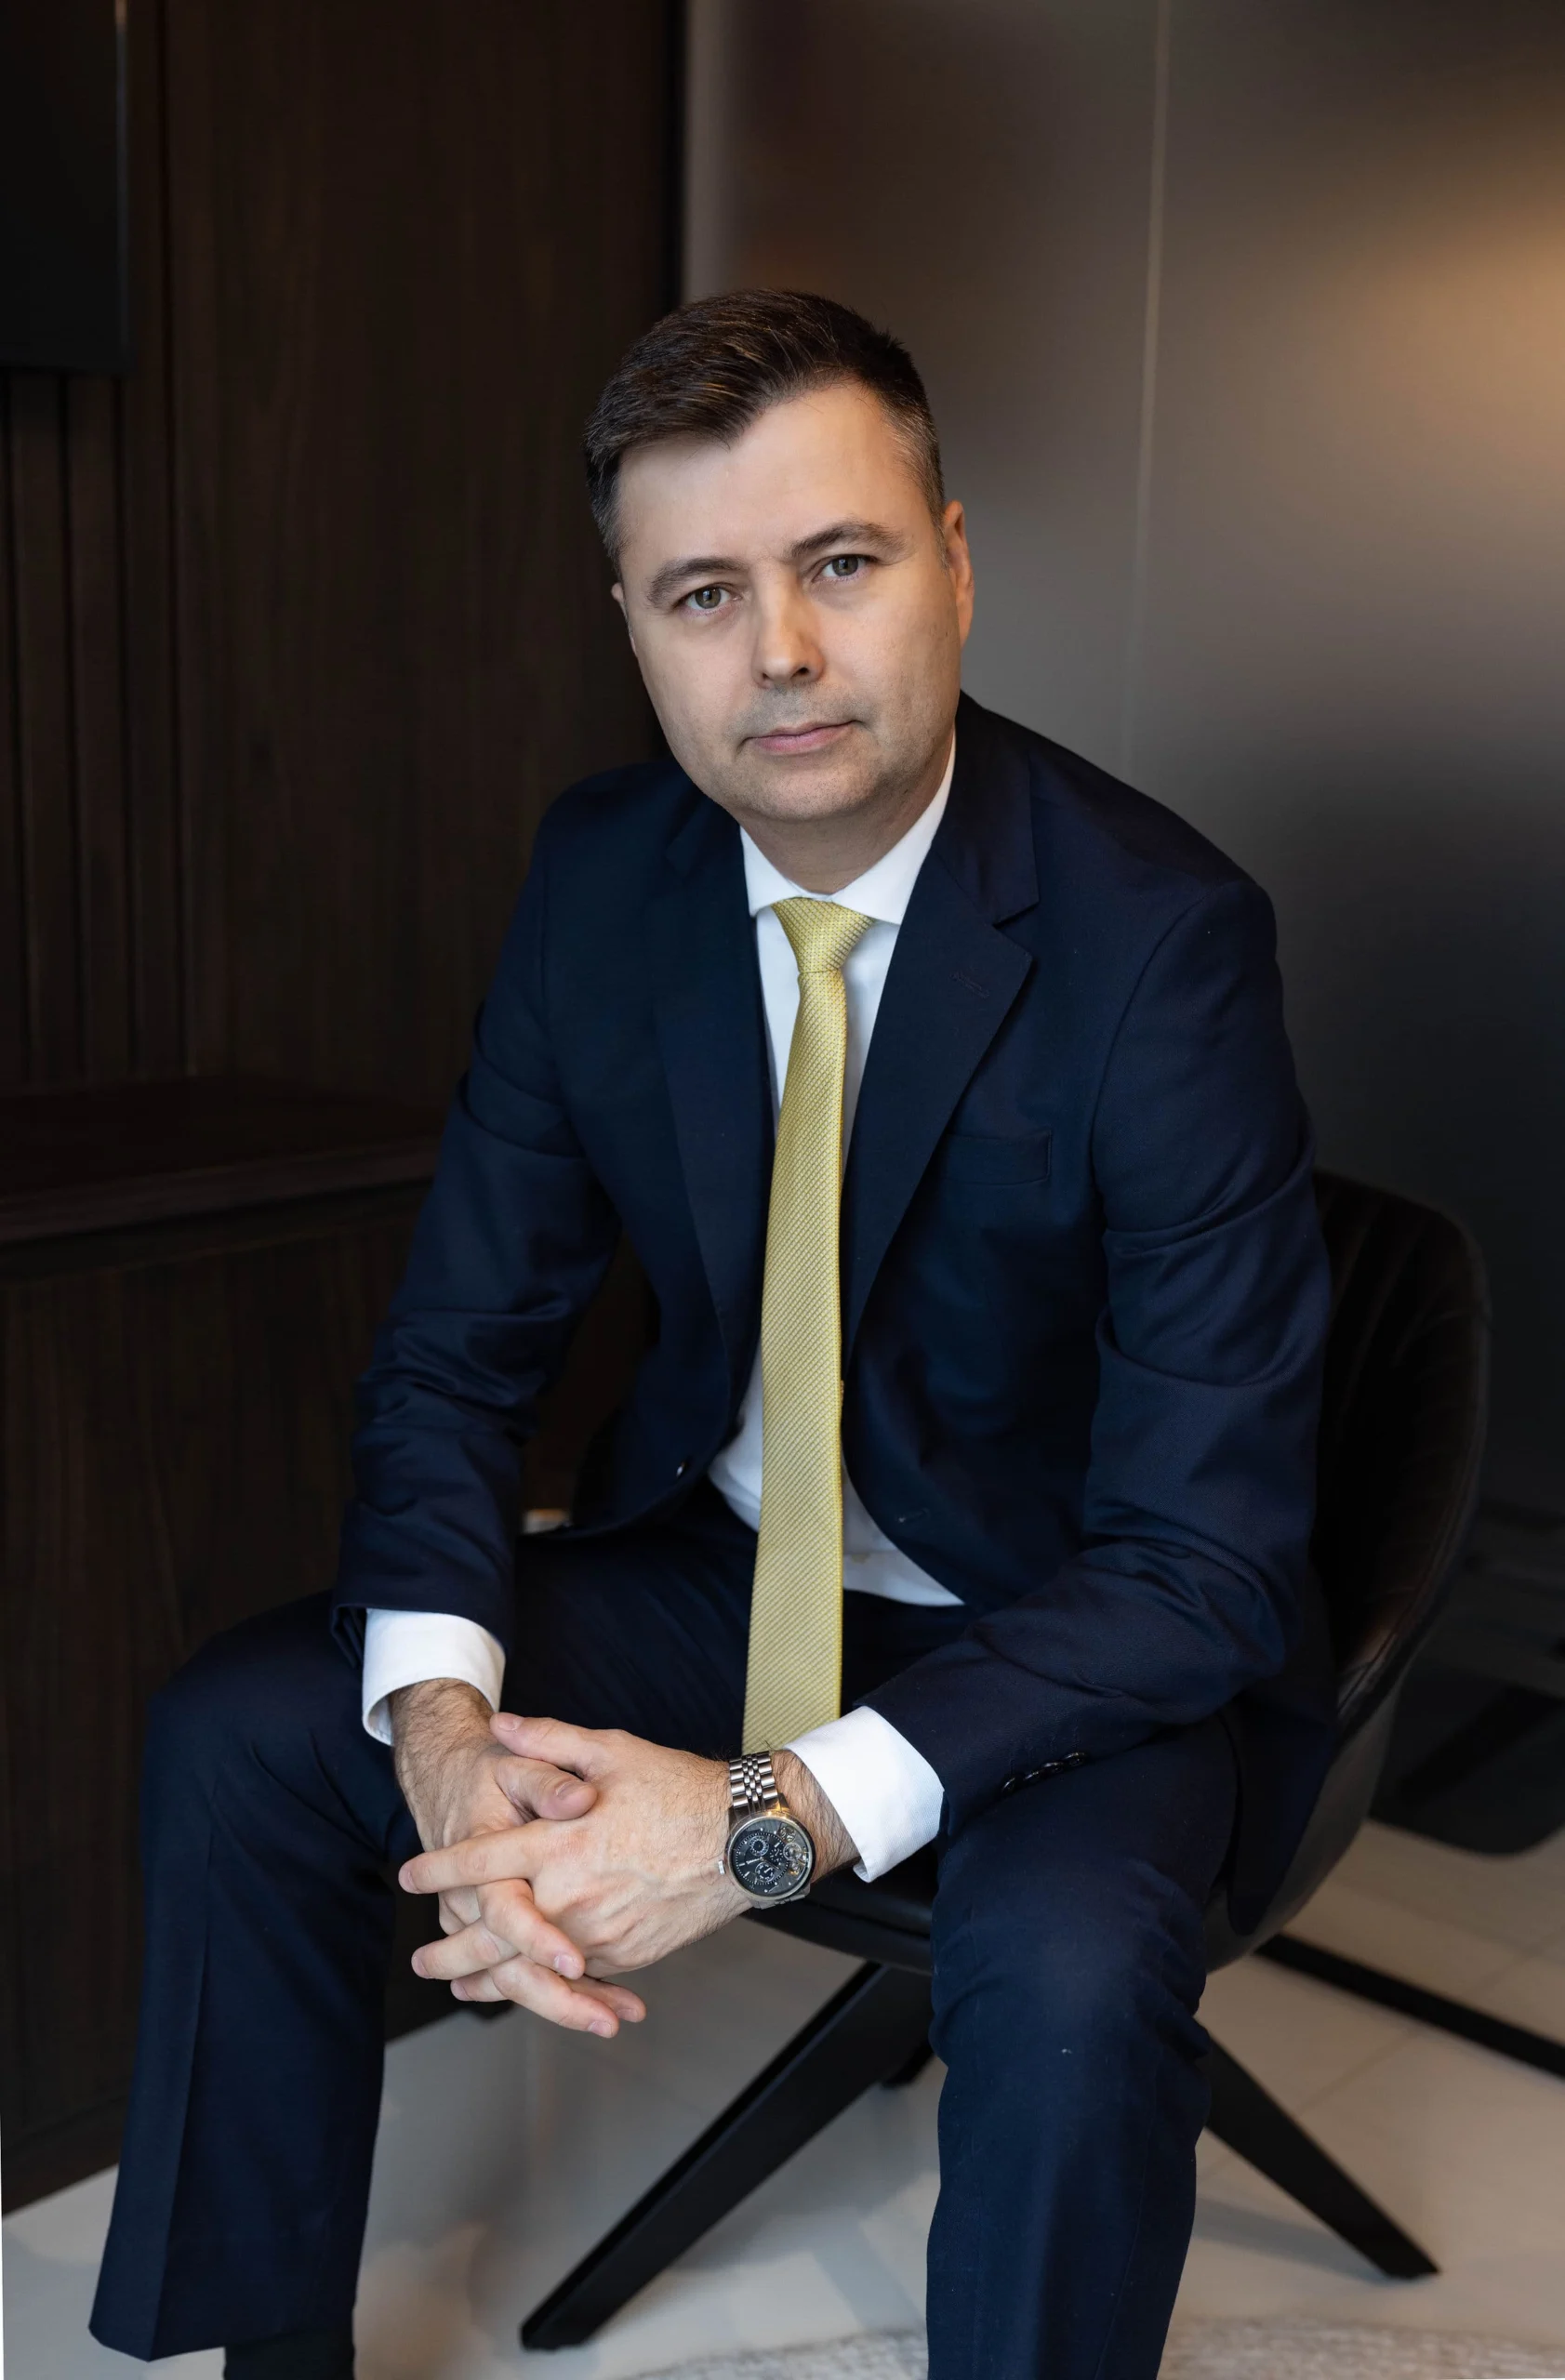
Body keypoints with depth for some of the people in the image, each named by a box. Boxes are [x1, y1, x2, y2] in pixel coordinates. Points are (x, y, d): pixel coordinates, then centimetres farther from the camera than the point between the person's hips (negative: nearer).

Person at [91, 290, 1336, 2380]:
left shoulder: (1157, 931, -23)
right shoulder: (601, 873, -8)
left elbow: (1208, 1552, -24)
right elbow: (457, 1343, -3)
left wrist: (777, 1822, -34)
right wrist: (442, 1722, -23)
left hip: (1067, 1629, -4)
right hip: (721, 1562, 5)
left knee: (1069, 1966, -35)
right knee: (235, 1737, -8)